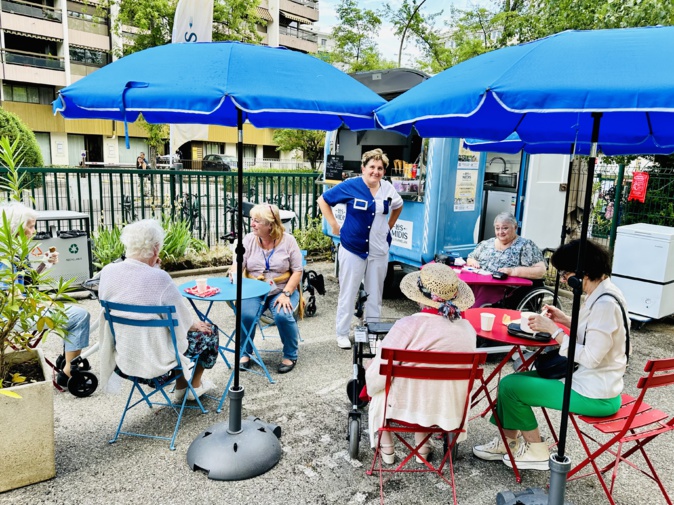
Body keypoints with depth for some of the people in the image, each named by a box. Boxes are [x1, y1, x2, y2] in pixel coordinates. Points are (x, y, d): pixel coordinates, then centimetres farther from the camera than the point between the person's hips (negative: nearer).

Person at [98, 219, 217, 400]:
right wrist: (194, 325, 6)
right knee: (209, 331, 17)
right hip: (155, 362, -6)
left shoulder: (107, 271, -9)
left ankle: (180, 389, 42)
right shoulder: (159, 277, -26)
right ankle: (195, 385, 38)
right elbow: (183, 321, -15)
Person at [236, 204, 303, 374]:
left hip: (283, 290, -2)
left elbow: (297, 271, -5)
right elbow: (238, 265, -2)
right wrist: (234, 273, -27)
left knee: (283, 315, -29)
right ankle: (245, 353, 3)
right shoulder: (249, 240, 2)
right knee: (246, 315, -26)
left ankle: (290, 355, 0)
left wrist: (286, 294, -17)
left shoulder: (288, 240, -5)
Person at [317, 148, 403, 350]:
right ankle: (342, 333, 21)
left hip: (379, 250, 4)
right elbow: (323, 200, -2)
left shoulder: (388, 188, 2)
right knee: (348, 293, 6)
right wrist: (334, 225, -6)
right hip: (353, 248, -3)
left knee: (375, 293, 13)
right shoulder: (350, 186, -10)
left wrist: (389, 226, 13)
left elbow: (398, 206, 23)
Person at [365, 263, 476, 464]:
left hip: (406, 409, -3)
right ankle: (422, 447, 34)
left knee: (379, 392, 27)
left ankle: (386, 448, 32)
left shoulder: (408, 326, -24)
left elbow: (376, 378, -18)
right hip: (450, 412, 4)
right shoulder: (467, 328, -10)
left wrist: (372, 365, 5)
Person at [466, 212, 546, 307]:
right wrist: (473, 262, 5)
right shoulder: (487, 243, 19)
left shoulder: (525, 246, 4)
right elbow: (470, 258, 29)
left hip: (506, 289, -4)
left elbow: (541, 271, -4)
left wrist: (513, 271, -16)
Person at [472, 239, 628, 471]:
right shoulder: (600, 294, 5)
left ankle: (536, 451, 11)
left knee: (510, 385, -7)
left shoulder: (605, 303, -25)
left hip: (594, 395, -10)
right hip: (591, 381, 10)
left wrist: (554, 330, -21)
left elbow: (591, 357, -27)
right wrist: (567, 320, 7)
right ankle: (508, 442, 22)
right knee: (514, 379, 11)